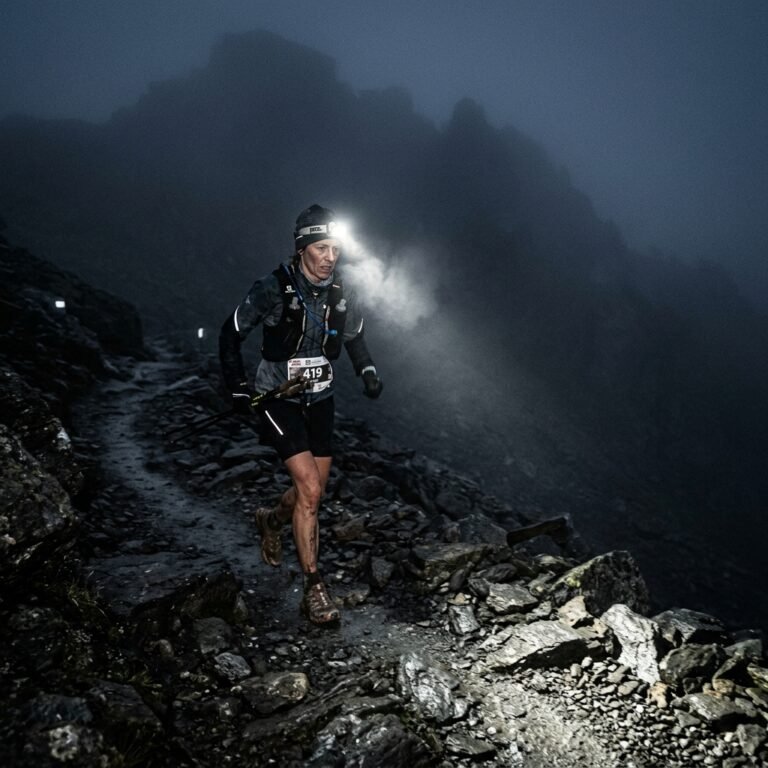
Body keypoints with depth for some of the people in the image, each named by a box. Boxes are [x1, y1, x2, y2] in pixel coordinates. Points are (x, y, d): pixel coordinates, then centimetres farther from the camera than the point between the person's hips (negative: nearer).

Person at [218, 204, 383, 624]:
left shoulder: (342, 294, -5)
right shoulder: (273, 288, -19)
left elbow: (354, 336, 14)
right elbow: (231, 333, -7)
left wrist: (368, 371, -2)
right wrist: (239, 388, -10)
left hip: (319, 400, 5)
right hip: (278, 400, -5)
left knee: (312, 490, 11)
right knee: (310, 490, -15)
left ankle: (272, 520, 45)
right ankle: (314, 589, -3)